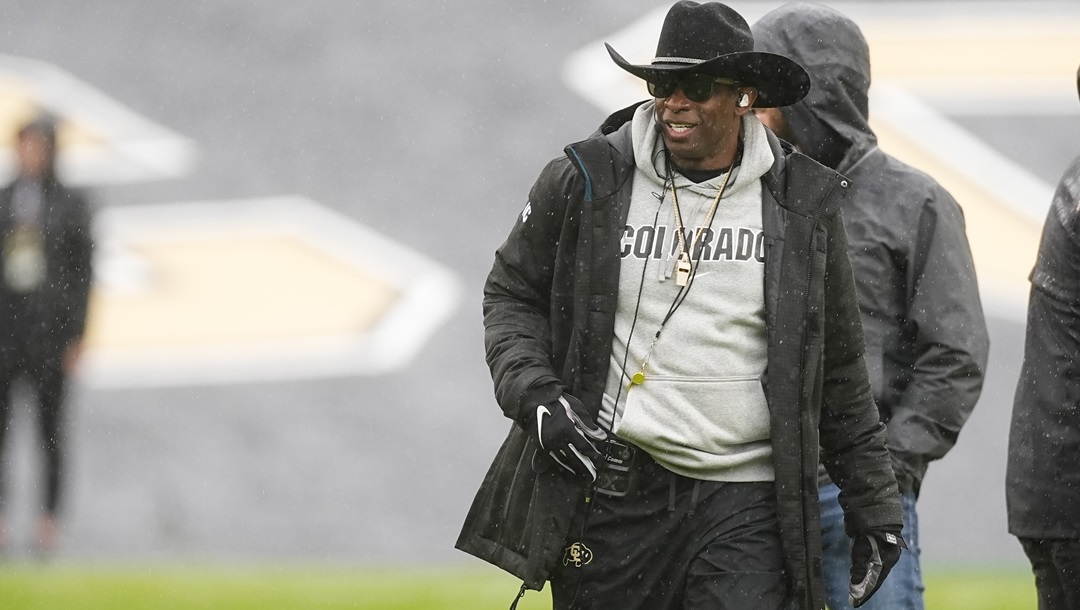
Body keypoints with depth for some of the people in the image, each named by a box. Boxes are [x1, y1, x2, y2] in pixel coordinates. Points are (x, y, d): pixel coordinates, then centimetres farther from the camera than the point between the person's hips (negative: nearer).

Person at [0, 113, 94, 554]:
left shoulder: (70, 204, 1)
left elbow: (83, 272, 1)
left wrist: (77, 335, -5)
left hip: (50, 323, -2)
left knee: (50, 425, 3)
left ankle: (50, 518, 9)